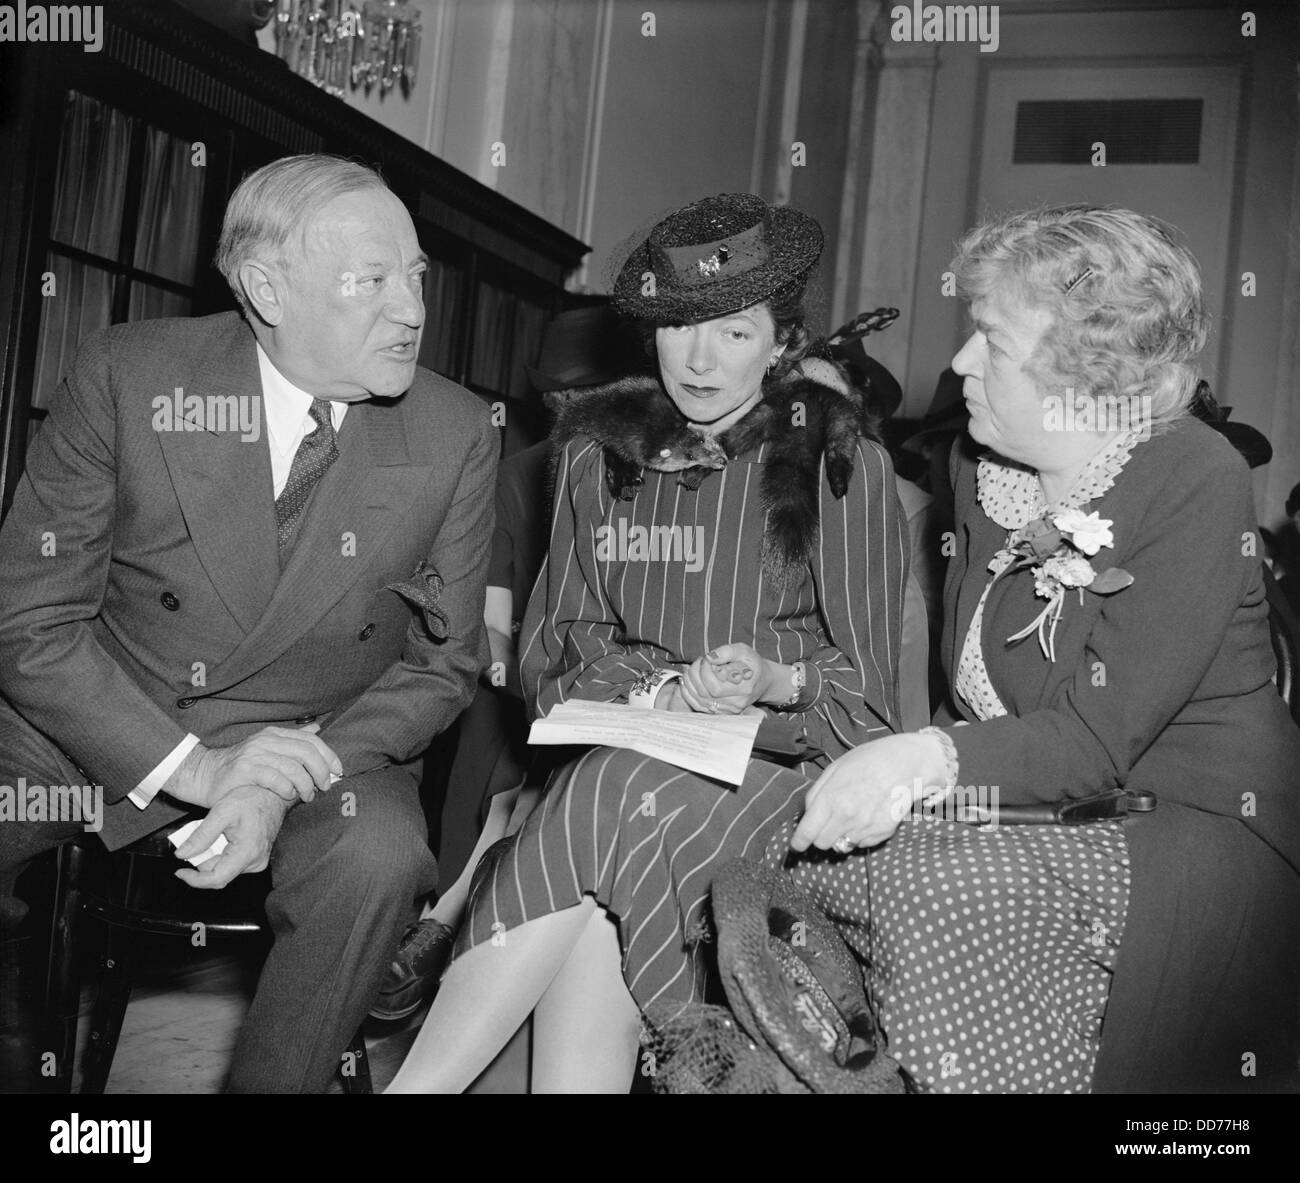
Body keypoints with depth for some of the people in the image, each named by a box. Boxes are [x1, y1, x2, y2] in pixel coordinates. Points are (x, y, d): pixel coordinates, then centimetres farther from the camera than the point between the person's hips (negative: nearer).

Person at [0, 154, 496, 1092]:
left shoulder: (455, 436, -8)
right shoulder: (128, 375, -11)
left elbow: (441, 662, -1)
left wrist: (289, 784, -17)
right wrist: (188, 765, -22)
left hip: (326, 741, 0)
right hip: (106, 726, 1)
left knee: (379, 857, -31)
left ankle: (274, 1082, -6)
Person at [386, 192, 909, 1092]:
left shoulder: (841, 462, 1)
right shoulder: (599, 448, 12)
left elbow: (867, 688, 3)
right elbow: (557, 647, 12)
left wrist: (775, 681, -17)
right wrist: (660, 690, -7)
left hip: (780, 753, -3)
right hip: (617, 751, 3)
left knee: (608, 817, -32)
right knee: (595, 900, -31)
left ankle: (418, 1083, -25)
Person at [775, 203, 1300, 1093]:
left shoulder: (1197, 482, -16)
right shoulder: (982, 471, 7)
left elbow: (1099, 739, -22)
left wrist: (929, 759, -35)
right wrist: (904, 772, -8)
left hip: (1196, 829, -6)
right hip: (1042, 815, 7)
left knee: (932, 890, -31)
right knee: (788, 854, -16)